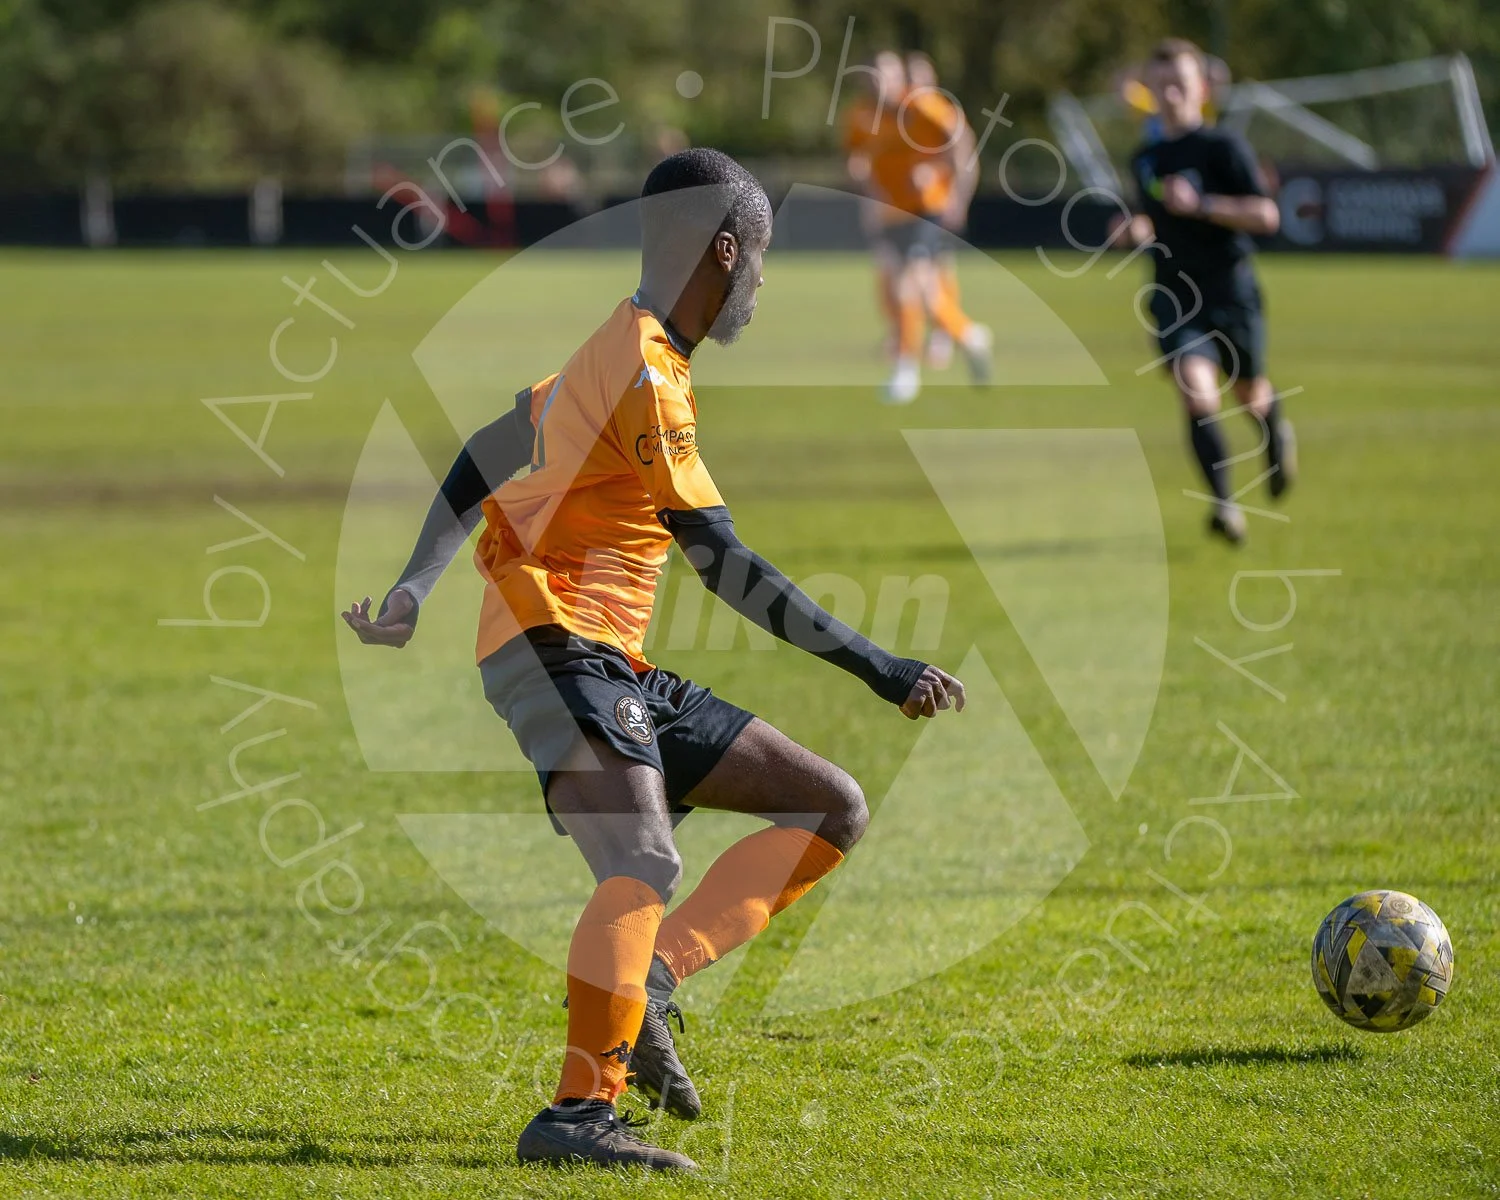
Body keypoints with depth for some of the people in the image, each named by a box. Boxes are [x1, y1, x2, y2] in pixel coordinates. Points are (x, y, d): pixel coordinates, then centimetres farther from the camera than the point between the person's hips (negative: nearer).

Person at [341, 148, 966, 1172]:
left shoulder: (619, 353, 20)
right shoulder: (642, 370, -12)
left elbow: (481, 461, 24)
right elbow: (723, 563, -15)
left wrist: (415, 591, 22)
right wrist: (875, 667, -15)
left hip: (619, 670, 10)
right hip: (557, 647, -10)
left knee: (834, 809, 4)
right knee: (647, 865, -31)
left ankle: (647, 981, -7)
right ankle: (579, 1112, -37)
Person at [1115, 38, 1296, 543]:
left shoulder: (1224, 147, -9)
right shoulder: (1145, 158, 8)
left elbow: (1266, 216, -15)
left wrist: (1201, 204, -25)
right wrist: (1138, 228, 3)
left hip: (1232, 292, -2)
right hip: (1175, 297, 2)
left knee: (1250, 396, 16)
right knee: (1197, 394, -20)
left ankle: (1277, 435, 53)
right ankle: (1225, 505, -19)